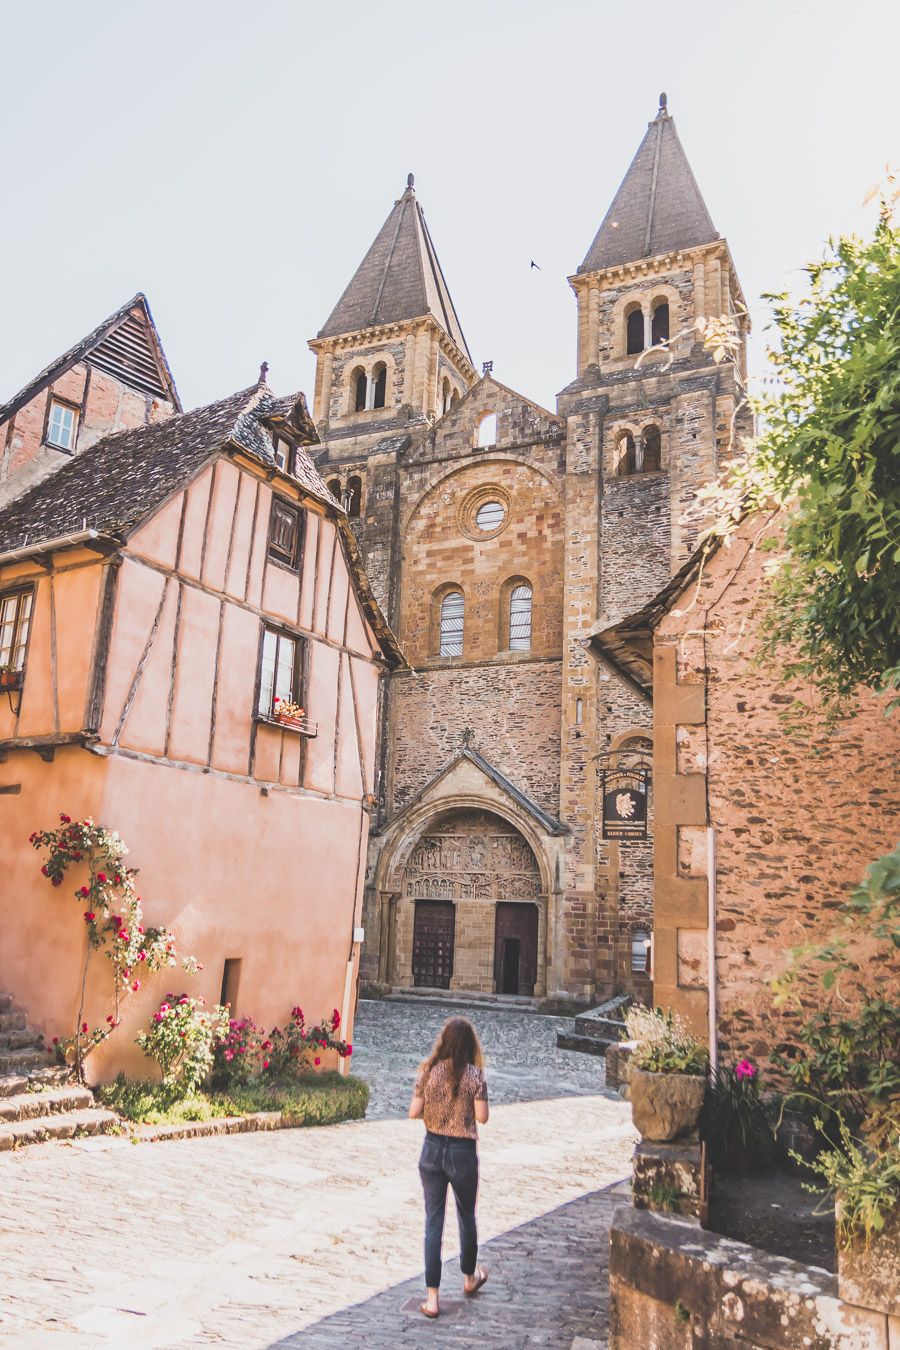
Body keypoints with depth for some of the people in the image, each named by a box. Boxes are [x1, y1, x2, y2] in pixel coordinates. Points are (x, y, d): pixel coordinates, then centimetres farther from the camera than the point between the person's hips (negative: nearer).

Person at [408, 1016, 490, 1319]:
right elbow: (482, 1117, -10)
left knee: (433, 1222, 9)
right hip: (462, 1152, -1)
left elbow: (413, 1113, -4)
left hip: (432, 1150, 1)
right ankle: (469, 1277, 42)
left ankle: (432, 1297, 9)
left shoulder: (428, 1072, -6)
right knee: (466, 1217, 21)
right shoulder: (474, 1075, -12)